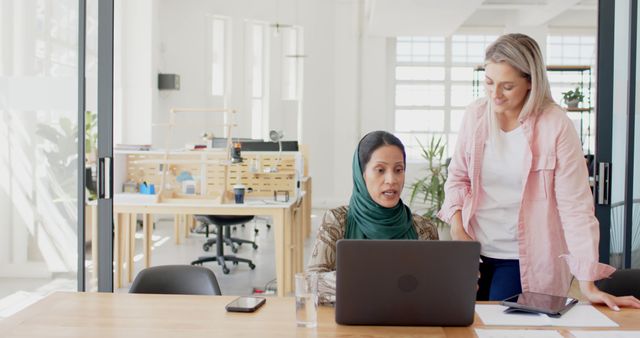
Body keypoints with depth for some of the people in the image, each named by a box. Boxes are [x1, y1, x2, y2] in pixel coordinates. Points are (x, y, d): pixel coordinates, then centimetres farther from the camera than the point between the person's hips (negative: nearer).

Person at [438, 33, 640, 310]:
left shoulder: (556, 125, -15)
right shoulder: (475, 115, -3)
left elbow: (575, 203, -14)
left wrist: (587, 284, -16)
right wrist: (457, 229, -8)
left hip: (528, 260, -4)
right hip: (474, 251, 4)